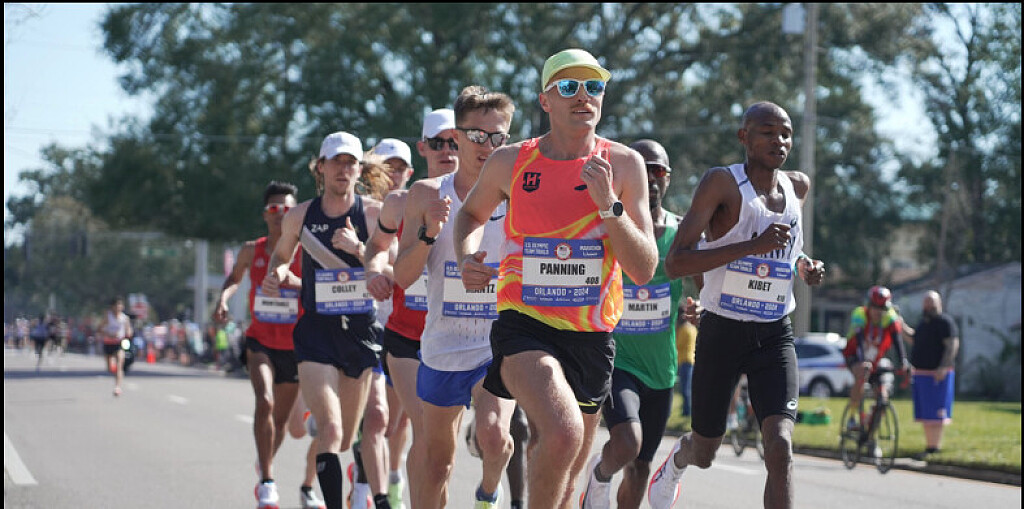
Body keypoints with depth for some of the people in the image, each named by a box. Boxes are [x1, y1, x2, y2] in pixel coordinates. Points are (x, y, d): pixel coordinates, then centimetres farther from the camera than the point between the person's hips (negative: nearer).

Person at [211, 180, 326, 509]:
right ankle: (267, 481, -16)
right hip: (260, 341, 0)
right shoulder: (252, 251, -1)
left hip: (294, 346, 0)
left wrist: (298, 283, -33)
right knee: (265, 401, -24)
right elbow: (234, 278, 19)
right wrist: (223, 298, -1)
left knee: (281, 418, 9)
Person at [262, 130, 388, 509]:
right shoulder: (299, 216, 3)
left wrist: (358, 248, -20)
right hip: (316, 332, 0)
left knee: (347, 439, 9)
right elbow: (281, 255, 22)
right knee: (330, 429, -18)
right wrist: (276, 274, 1)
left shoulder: (375, 213, -1)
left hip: (362, 331, 1)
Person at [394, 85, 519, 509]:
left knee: (493, 433, -25)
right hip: (442, 347, 2)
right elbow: (402, 278, 0)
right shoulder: (427, 195, 1)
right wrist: (428, 231, -15)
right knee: (435, 462, 11)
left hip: (500, 346, -2)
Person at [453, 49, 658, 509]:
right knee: (564, 432, -32)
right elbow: (472, 214, 22)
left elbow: (644, 271, -4)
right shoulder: (510, 162, -1)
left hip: (592, 336, 3)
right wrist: (466, 257, 1)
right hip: (525, 327, -3)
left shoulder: (623, 165, 0)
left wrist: (608, 205, -17)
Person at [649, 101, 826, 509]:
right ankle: (676, 462, 52)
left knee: (780, 445, -19)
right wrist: (753, 246, -29)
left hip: (775, 336, 3)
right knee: (704, 454, 15)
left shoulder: (798, 187, 5)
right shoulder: (721, 182, -14)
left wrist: (805, 265, 6)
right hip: (722, 333, -3)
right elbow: (675, 262, -22)